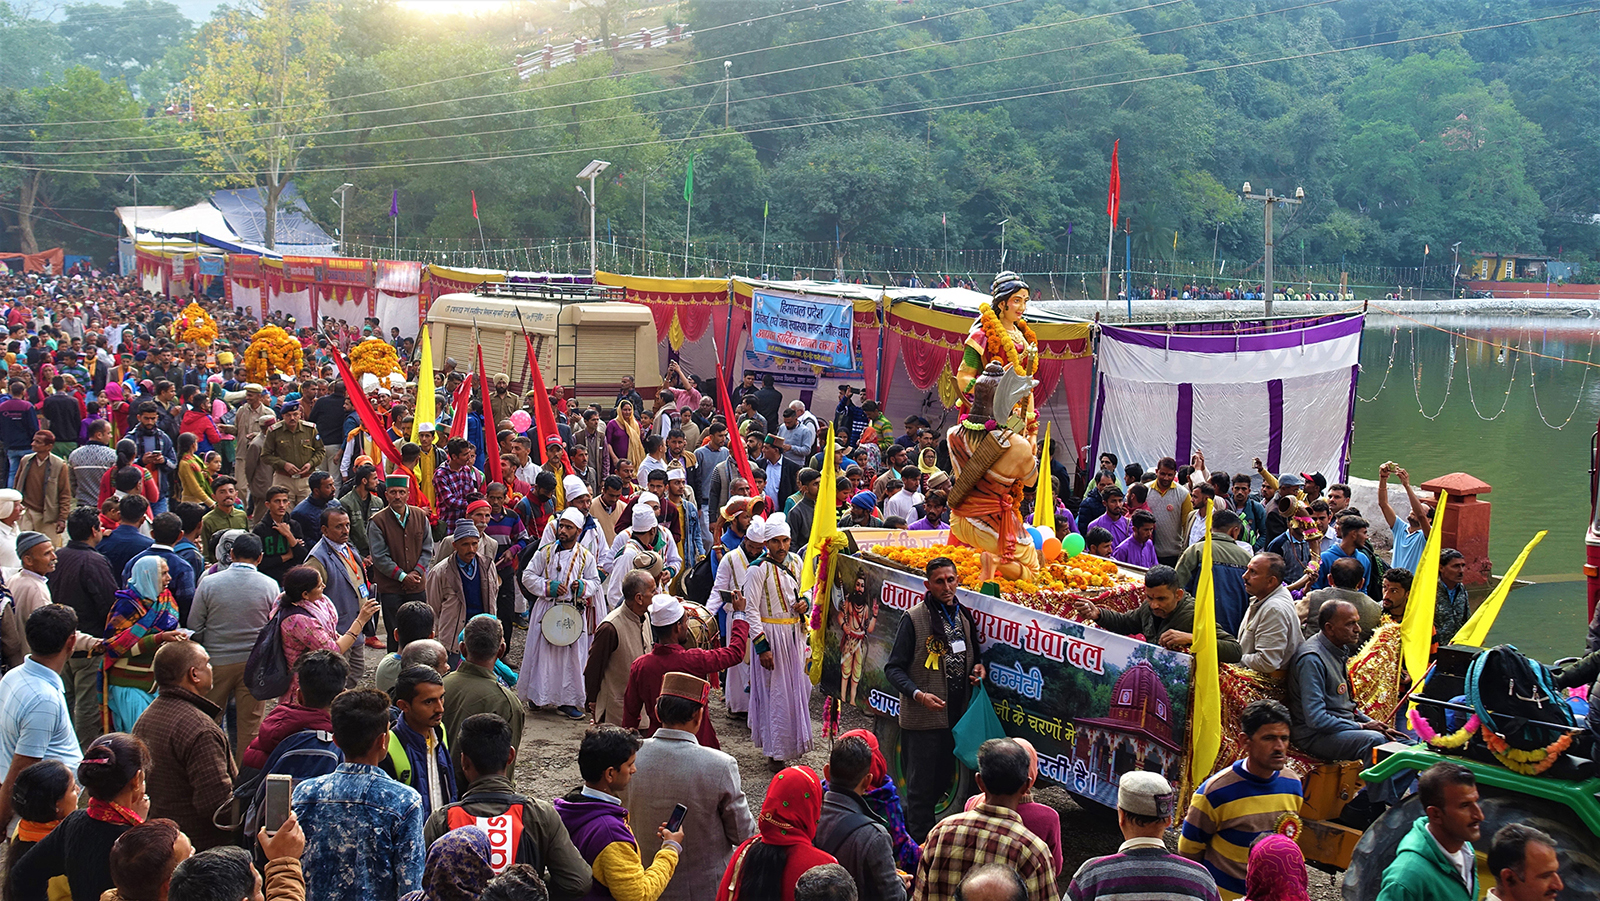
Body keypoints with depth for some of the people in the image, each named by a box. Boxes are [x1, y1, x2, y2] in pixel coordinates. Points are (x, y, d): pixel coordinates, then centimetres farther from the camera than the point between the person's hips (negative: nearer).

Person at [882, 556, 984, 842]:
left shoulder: (964, 616, 9)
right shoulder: (914, 619, -11)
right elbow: (893, 668, -11)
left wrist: (977, 668, 2)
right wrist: (918, 694, -25)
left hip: (956, 714, 6)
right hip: (922, 718, -6)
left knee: (943, 779, 15)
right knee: (922, 785, 0)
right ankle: (920, 845, 10)